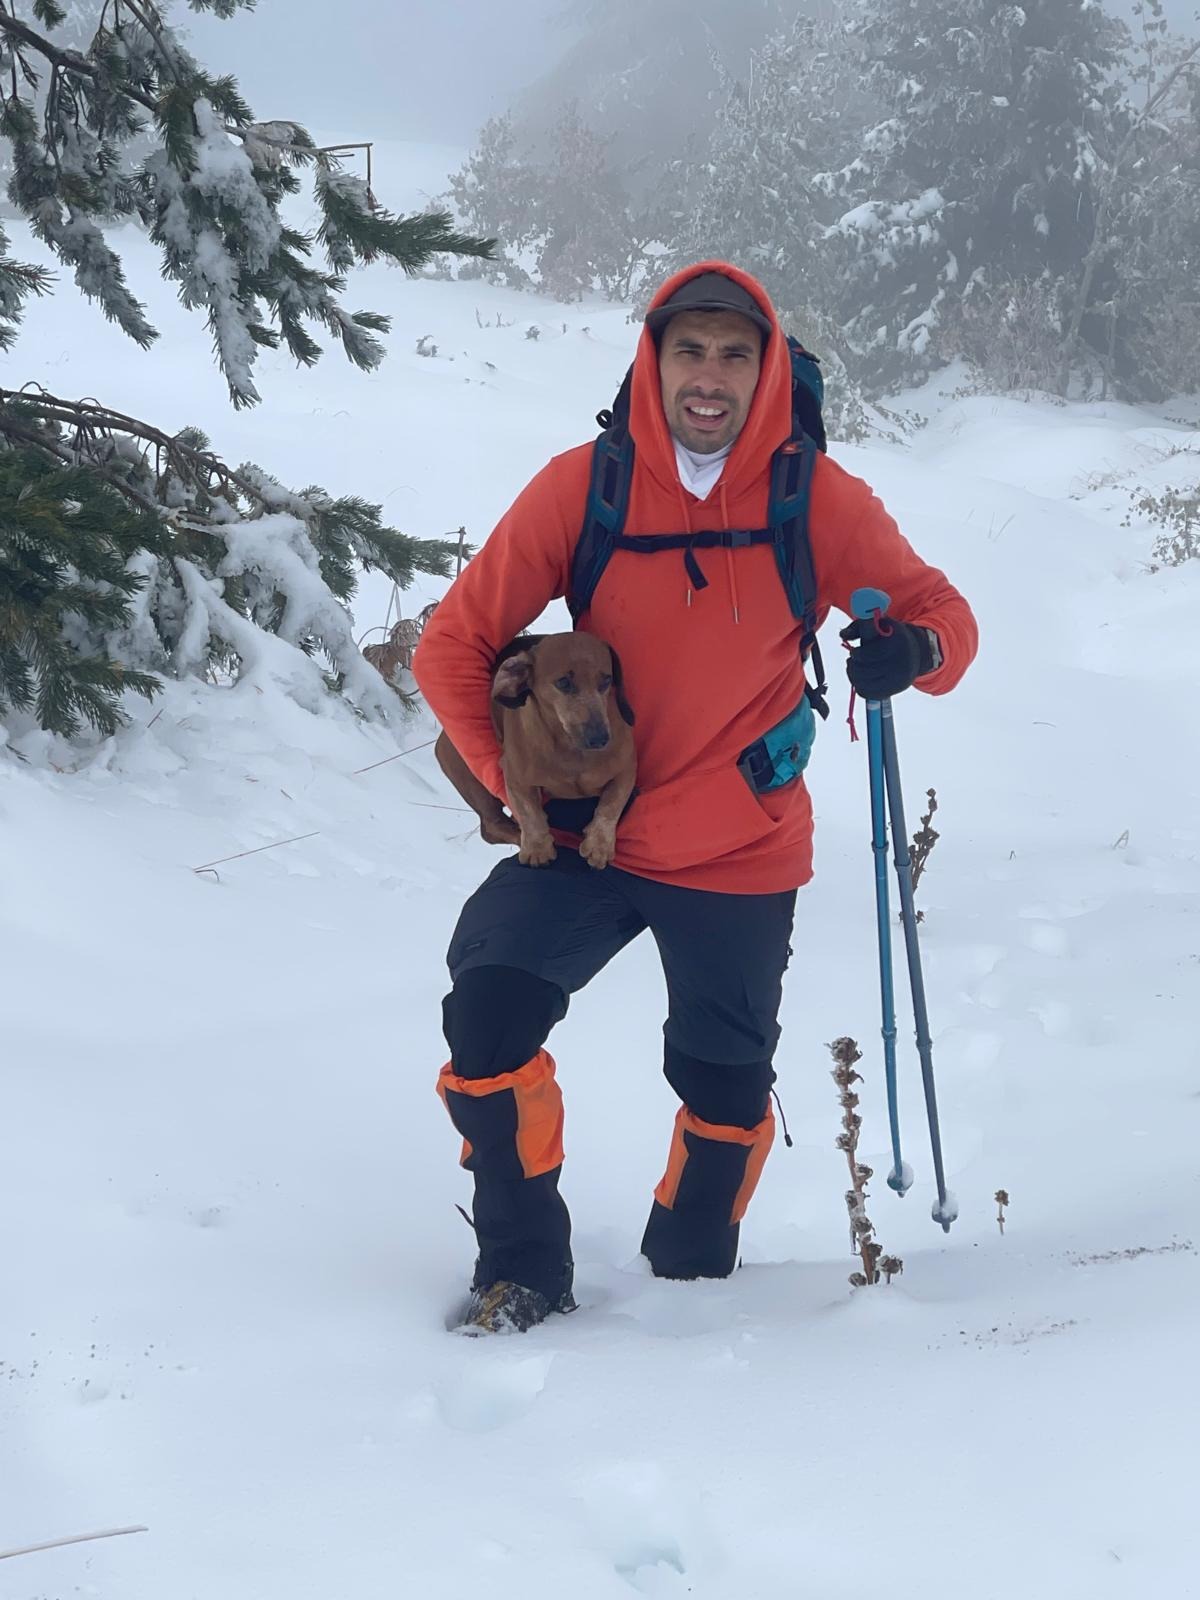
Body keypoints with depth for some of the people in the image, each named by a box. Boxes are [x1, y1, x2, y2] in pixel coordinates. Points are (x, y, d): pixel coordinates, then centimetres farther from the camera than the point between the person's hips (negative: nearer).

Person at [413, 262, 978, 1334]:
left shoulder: (818, 500, -10)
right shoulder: (582, 488, -11)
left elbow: (940, 611, -2)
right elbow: (456, 647, -5)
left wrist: (916, 650, -26)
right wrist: (522, 785, -15)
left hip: (743, 859, 1)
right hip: (588, 840, 0)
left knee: (726, 1088, 12)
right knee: (489, 1008, -19)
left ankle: (691, 1279, 41)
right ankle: (524, 1270, 1)